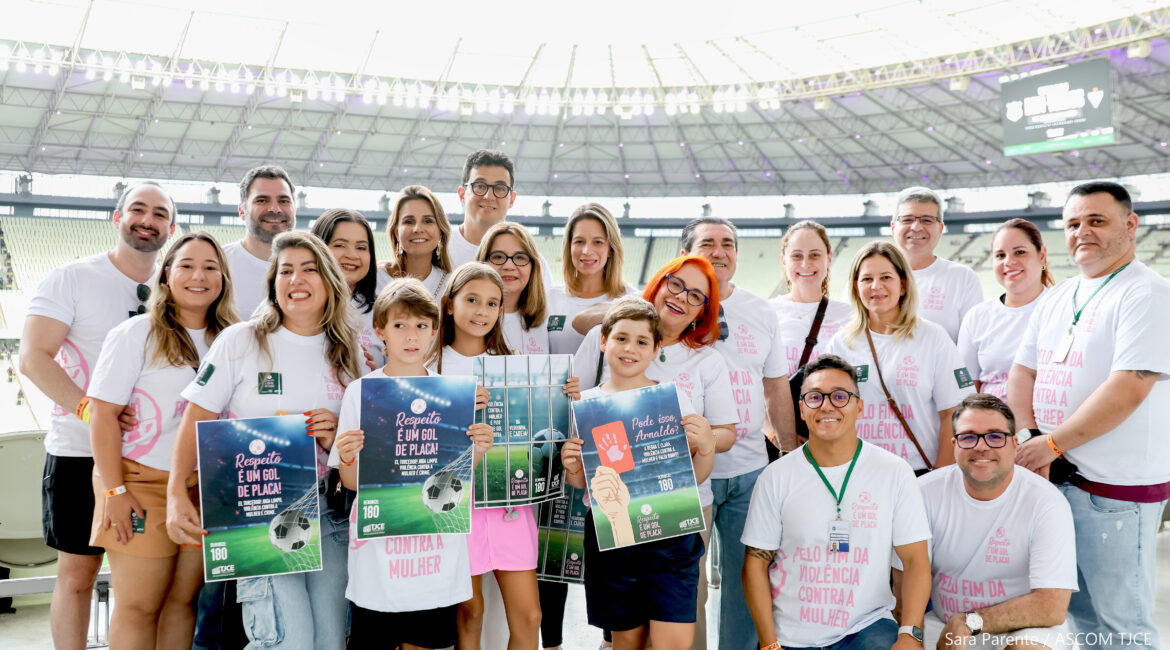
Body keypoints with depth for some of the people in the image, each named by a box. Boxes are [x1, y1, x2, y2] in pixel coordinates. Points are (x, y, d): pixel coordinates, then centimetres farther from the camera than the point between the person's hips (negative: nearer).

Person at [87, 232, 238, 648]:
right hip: (142, 484, -3)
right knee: (137, 607, 1)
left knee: (182, 601, 9)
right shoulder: (136, 334, -4)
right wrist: (113, 491, -12)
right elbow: (103, 415, -7)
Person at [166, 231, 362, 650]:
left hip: (327, 516, 4)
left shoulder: (348, 353, 9)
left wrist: (335, 439, -6)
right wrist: (176, 496, -15)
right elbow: (197, 419, -3)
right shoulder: (239, 341, -1)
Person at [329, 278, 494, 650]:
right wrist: (347, 458, -20)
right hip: (377, 538, -2)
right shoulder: (360, 392, -2)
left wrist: (478, 451, -10)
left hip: (437, 540, 2)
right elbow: (351, 482, 1)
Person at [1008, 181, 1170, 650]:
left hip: (1116, 487, -7)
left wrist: (1052, 444, -16)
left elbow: (1128, 390, -20)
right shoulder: (1057, 298, 14)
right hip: (1055, 475, 7)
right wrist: (1024, 444, 1)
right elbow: (1024, 371, 15)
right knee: (1078, 611, 17)